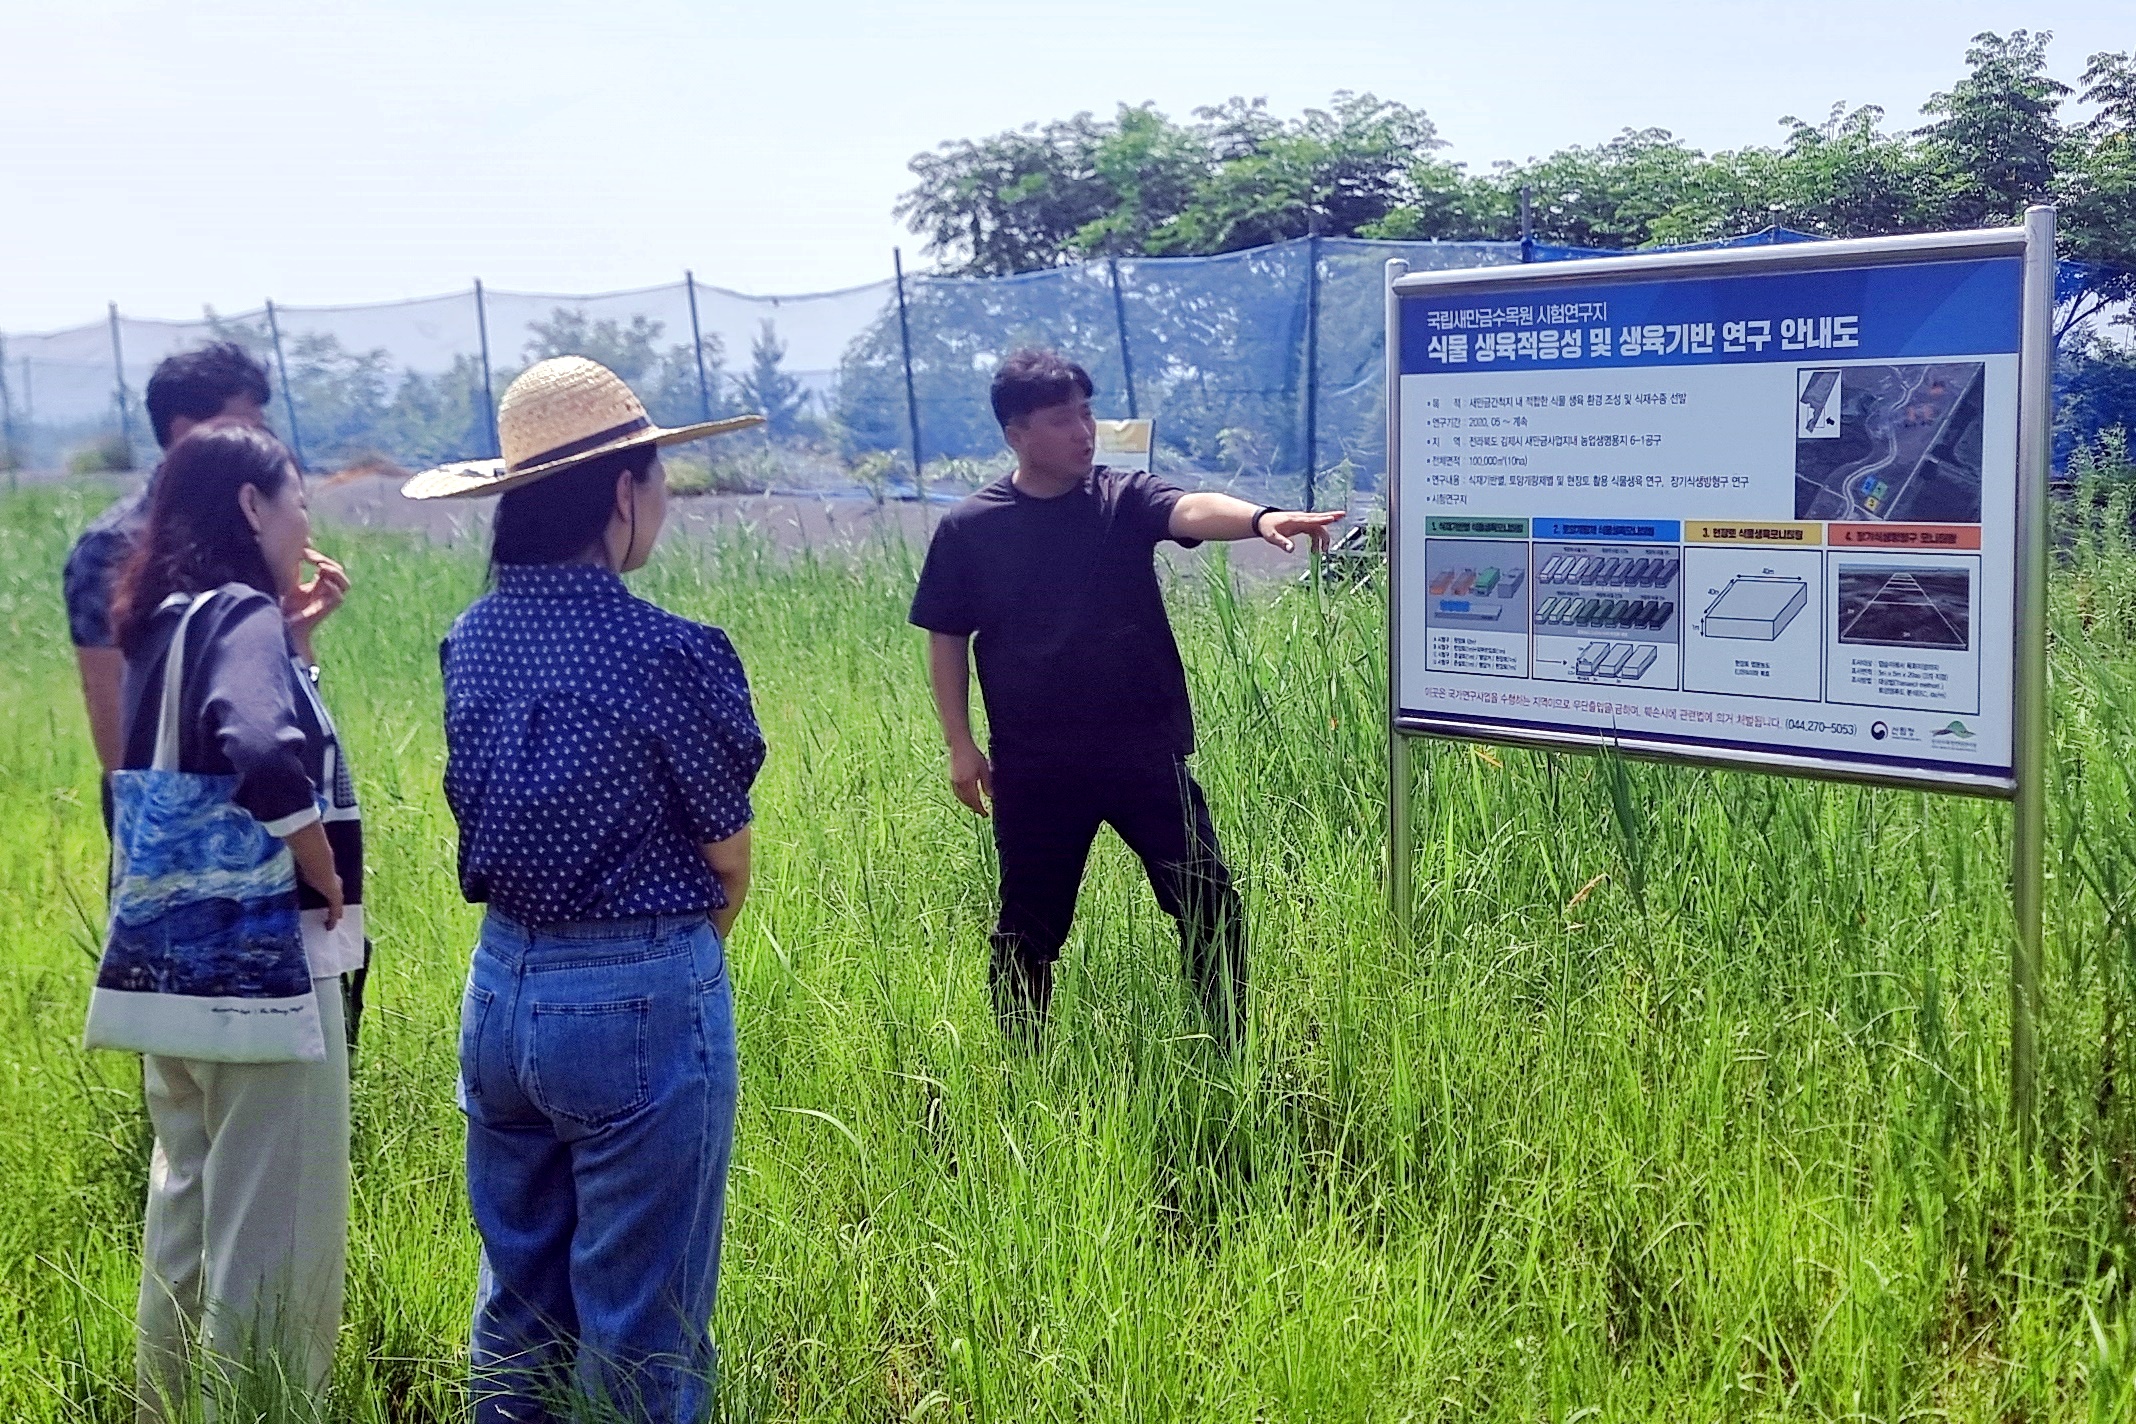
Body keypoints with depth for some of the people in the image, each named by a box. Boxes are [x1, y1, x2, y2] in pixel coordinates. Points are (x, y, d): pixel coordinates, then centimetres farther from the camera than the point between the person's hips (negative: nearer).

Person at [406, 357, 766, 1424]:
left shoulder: (472, 639, 0)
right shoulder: (671, 654, -18)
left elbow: (493, 811, 7)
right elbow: (728, 863, -7)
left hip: (501, 985, 7)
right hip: (640, 1001, -6)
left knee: (519, 1293, 21)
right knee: (641, 1330, 7)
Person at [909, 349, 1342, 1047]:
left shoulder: (1124, 498, -1)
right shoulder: (968, 528, 0)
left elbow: (1191, 509, -22)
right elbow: (946, 640, 6)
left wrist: (1259, 517, -43)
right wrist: (961, 745, 0)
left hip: (1146, 751, 1)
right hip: (1033, 768, 0)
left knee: (1208, 905, 2)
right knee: (1028, 928, 10)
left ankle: (1236, 1056, 17)